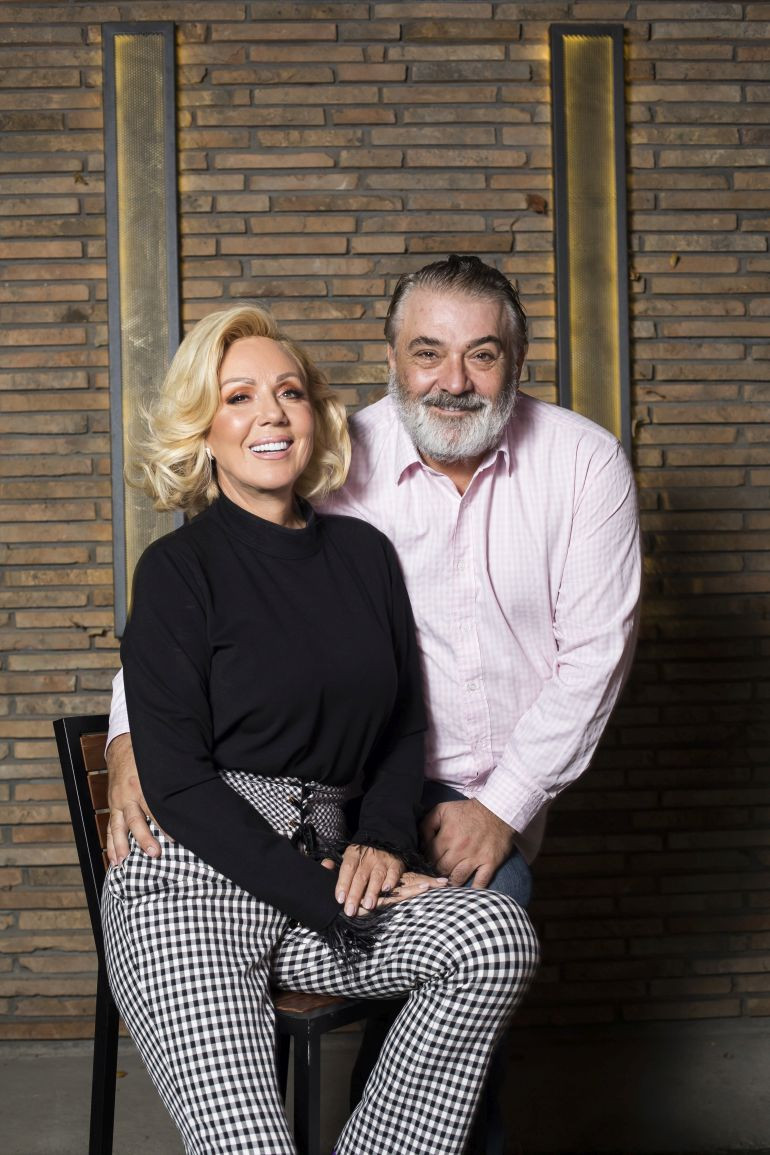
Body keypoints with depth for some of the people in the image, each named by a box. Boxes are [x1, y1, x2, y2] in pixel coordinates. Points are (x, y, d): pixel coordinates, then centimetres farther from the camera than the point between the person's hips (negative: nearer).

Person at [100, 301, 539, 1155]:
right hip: (189, 885, -5)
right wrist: (326, 899, -13)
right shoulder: (179, 567, -4)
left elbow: (404, 727, 16)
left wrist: (385, 842, -3)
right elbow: (178, 781, -9)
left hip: (320, 875, 5)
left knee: (496, 936, -22)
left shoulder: (363, 552, 11)